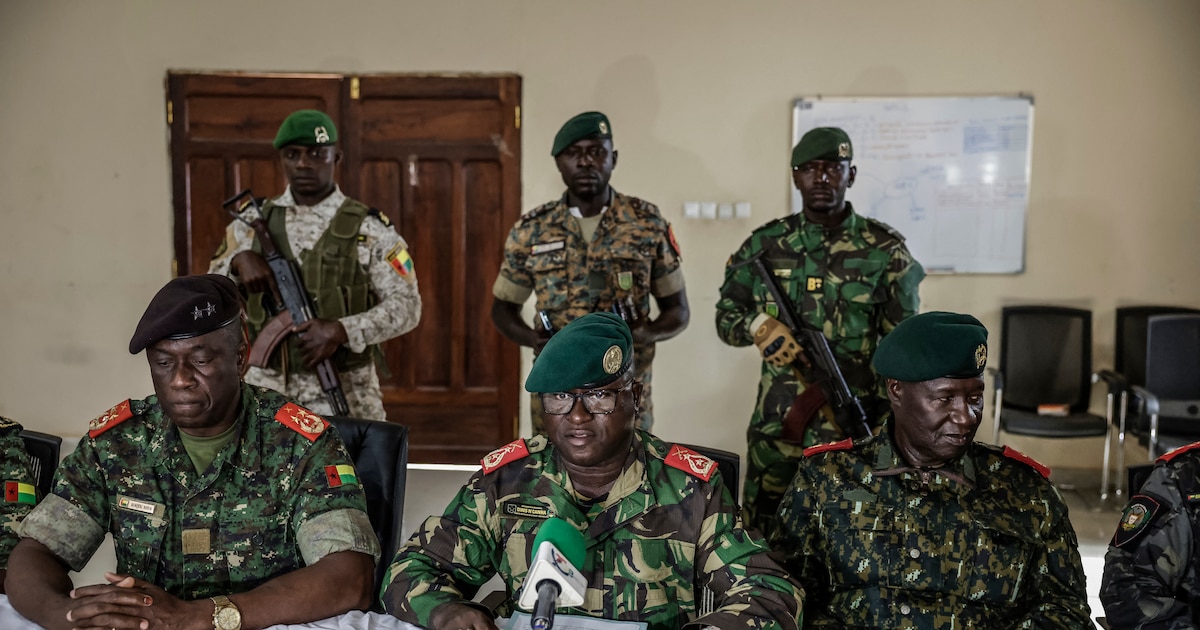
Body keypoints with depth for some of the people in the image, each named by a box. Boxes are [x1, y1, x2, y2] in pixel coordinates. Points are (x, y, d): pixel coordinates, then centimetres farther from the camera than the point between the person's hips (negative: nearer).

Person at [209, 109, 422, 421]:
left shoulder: (369, 228, -3)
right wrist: (238, 260, -11)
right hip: (267, 391, 3)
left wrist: (341, 330, -21)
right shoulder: (254, 222, 7)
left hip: (345, 394, -3)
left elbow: (406, 305, -7)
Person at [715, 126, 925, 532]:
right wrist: (758, 325, -12)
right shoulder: (766, 245, 4)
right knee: (763, 537, 10)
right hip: (776, 427, 2)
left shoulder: (885, 250, 0)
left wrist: (890, 430, -7)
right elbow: (726, 316, 10)